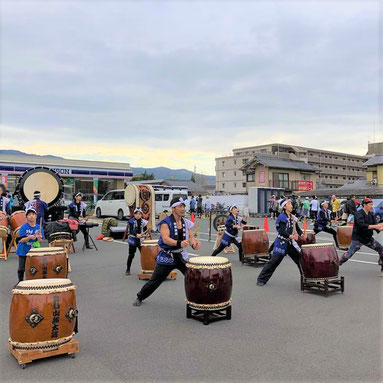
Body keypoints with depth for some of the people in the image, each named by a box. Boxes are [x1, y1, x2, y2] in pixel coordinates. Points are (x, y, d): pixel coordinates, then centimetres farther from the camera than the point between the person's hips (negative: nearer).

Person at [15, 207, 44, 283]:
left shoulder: (39, 227, -2)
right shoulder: (24, 227, -11)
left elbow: (40, 241, -2)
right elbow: (21, 240, -13)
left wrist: (39, 238, -25)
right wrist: (29, 237, -29)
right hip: (23, 251, -2)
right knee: (22, 268, 6)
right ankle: (20, 282, 24)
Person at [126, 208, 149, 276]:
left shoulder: (144, 222, 4)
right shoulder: (131, 221, -4)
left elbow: (145, 230, 10)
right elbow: (131, 231, -14)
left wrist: (146, 234, -12)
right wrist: (136, 234, -32)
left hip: (141, 241, 2)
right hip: (133, 240, -2)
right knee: (131, 255, 3)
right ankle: (128, 270, 16)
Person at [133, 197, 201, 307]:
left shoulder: (186, 223, 3)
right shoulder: (166, 222, -14)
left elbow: (191, 237, 4)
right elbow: (165, 239, -27)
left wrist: (194, 244, -20)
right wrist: (179, 243, -44)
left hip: (181, 256, 4)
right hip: (167, 257, -4)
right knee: (154, 281, 6)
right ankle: (140, 297, 28)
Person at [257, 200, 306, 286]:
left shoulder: (293, 217, 10)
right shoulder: (282, 217, -12)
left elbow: (297, 228, 10)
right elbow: (282, 231, -22)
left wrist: (302, 234, -11)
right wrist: (290, 236, -37)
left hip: (290, 243, 7)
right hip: (281, 243, -7)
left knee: (300, 258, 4)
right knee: (274, 261, -6)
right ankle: (261, 279, 4)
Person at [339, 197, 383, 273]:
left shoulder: (371, 214, 8)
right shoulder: (359, 214, -16)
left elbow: (375, 227, 5)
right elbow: (362, 225, -31)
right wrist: (375, 226, -33)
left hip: (368, 238, 8)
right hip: (358, 238, -7)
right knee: (349, 253, -15)